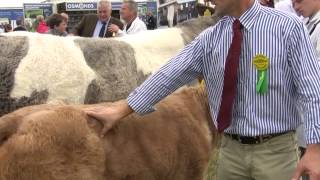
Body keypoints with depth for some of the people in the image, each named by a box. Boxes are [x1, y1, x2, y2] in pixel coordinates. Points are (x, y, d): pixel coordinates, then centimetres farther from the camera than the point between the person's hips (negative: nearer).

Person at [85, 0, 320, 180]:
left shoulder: (288, 28, -8)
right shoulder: (209, 39, 1)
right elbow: (170, 75, -1)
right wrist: (122, 110, -3)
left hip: (276, 150, -3)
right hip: (231, 149, 4)